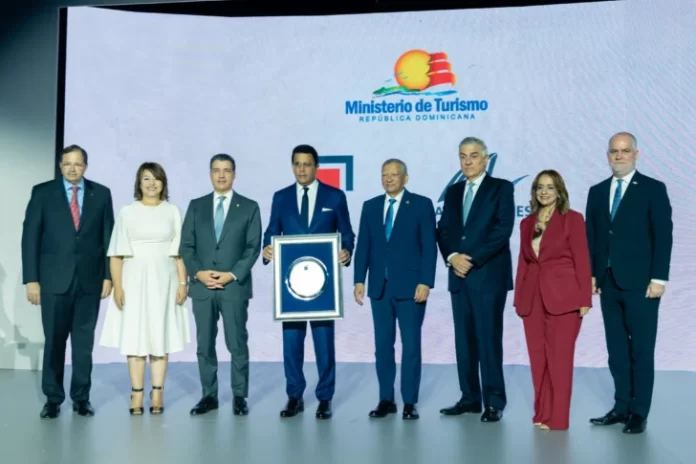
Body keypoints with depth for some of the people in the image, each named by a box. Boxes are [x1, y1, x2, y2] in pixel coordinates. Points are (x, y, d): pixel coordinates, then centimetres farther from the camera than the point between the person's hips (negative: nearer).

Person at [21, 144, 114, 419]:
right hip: (54, 278, -1)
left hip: (90, 278, 1)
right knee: (54, 341, 6)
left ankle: (81, 397, 18)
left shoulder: (101, 194, 5)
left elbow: (108, 238, 6)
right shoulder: (42, 192, 2)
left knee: (84, 341, 7)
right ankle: (53, 399, 18)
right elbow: (30, 237, -1)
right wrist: (31, 279, -7)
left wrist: (108, 275, 1)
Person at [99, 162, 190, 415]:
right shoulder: (127, 212, 3)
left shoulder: (172, 212, 6)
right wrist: (117, 286, -7)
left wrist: (182, 283, -3)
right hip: (134, 280, 0)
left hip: (163, 280, 1)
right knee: (134, 337, 1)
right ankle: (136, 395, 7)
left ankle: (157, 395, 10)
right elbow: (117, 254, 1)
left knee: (161, 337, 4)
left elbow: (180, 252, 4)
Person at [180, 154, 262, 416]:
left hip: (235, 286, -2)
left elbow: (253, 247, -2)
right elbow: (186, 246, 6)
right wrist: (198, 272, -9)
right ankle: (209, 396, 18)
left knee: (237, 344, 2)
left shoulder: (249, 207, 4)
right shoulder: (196, 206, 10)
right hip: (201, 286, 3)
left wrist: (232, 275, -13)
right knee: (204, 345, 7)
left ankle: (240, 397, 13)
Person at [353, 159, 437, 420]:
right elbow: (363, 246, 8)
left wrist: (425, 282, -13)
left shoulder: (421, 204, 0)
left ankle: (409, 402, 12)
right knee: (382, 345, 8)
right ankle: (386, 399, 17)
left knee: (411, 345, 3)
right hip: (379, 286, 4)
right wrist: (359, 280, 0)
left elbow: (429, 246, -5)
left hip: (410, 286, -3)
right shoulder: (370, 206, 11)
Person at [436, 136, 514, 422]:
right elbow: (444, 230, 11)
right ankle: (470, 397, 16)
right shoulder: (453, 192, 17)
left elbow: (503, 230, -10)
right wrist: (452, 257, -8)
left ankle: (494, 402, 3)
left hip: (488, 275, -5)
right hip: (459, 276, 6)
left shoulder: (501, 188, 1)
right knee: (464, 340, 8)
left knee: (488, 339, -5)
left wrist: (473, 259, -15)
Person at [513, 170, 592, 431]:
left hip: (563, 297, -5)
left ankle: (557, 418, 8)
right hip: (532, 298, 5)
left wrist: (584, 299, -10)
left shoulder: (572, 219, -2)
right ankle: (542, 413, 20)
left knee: (559, 358, -1)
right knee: (538, 358, 9)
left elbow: (582, 261, -6)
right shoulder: (527, 223, 12)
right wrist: (518, 297, 9)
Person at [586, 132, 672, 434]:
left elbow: (663, 236, -6)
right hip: (608, 283, 5)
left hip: (640, 283, -4)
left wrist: (658, 278, -13)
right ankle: (621, 407, 19)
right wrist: (590, 274, 5)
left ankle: (639, 413, 11)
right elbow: (591, 236, 12)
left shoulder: (653, 189, -1)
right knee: (617, 350, 10)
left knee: (641, 350, 2)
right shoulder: (597, 191, 12)